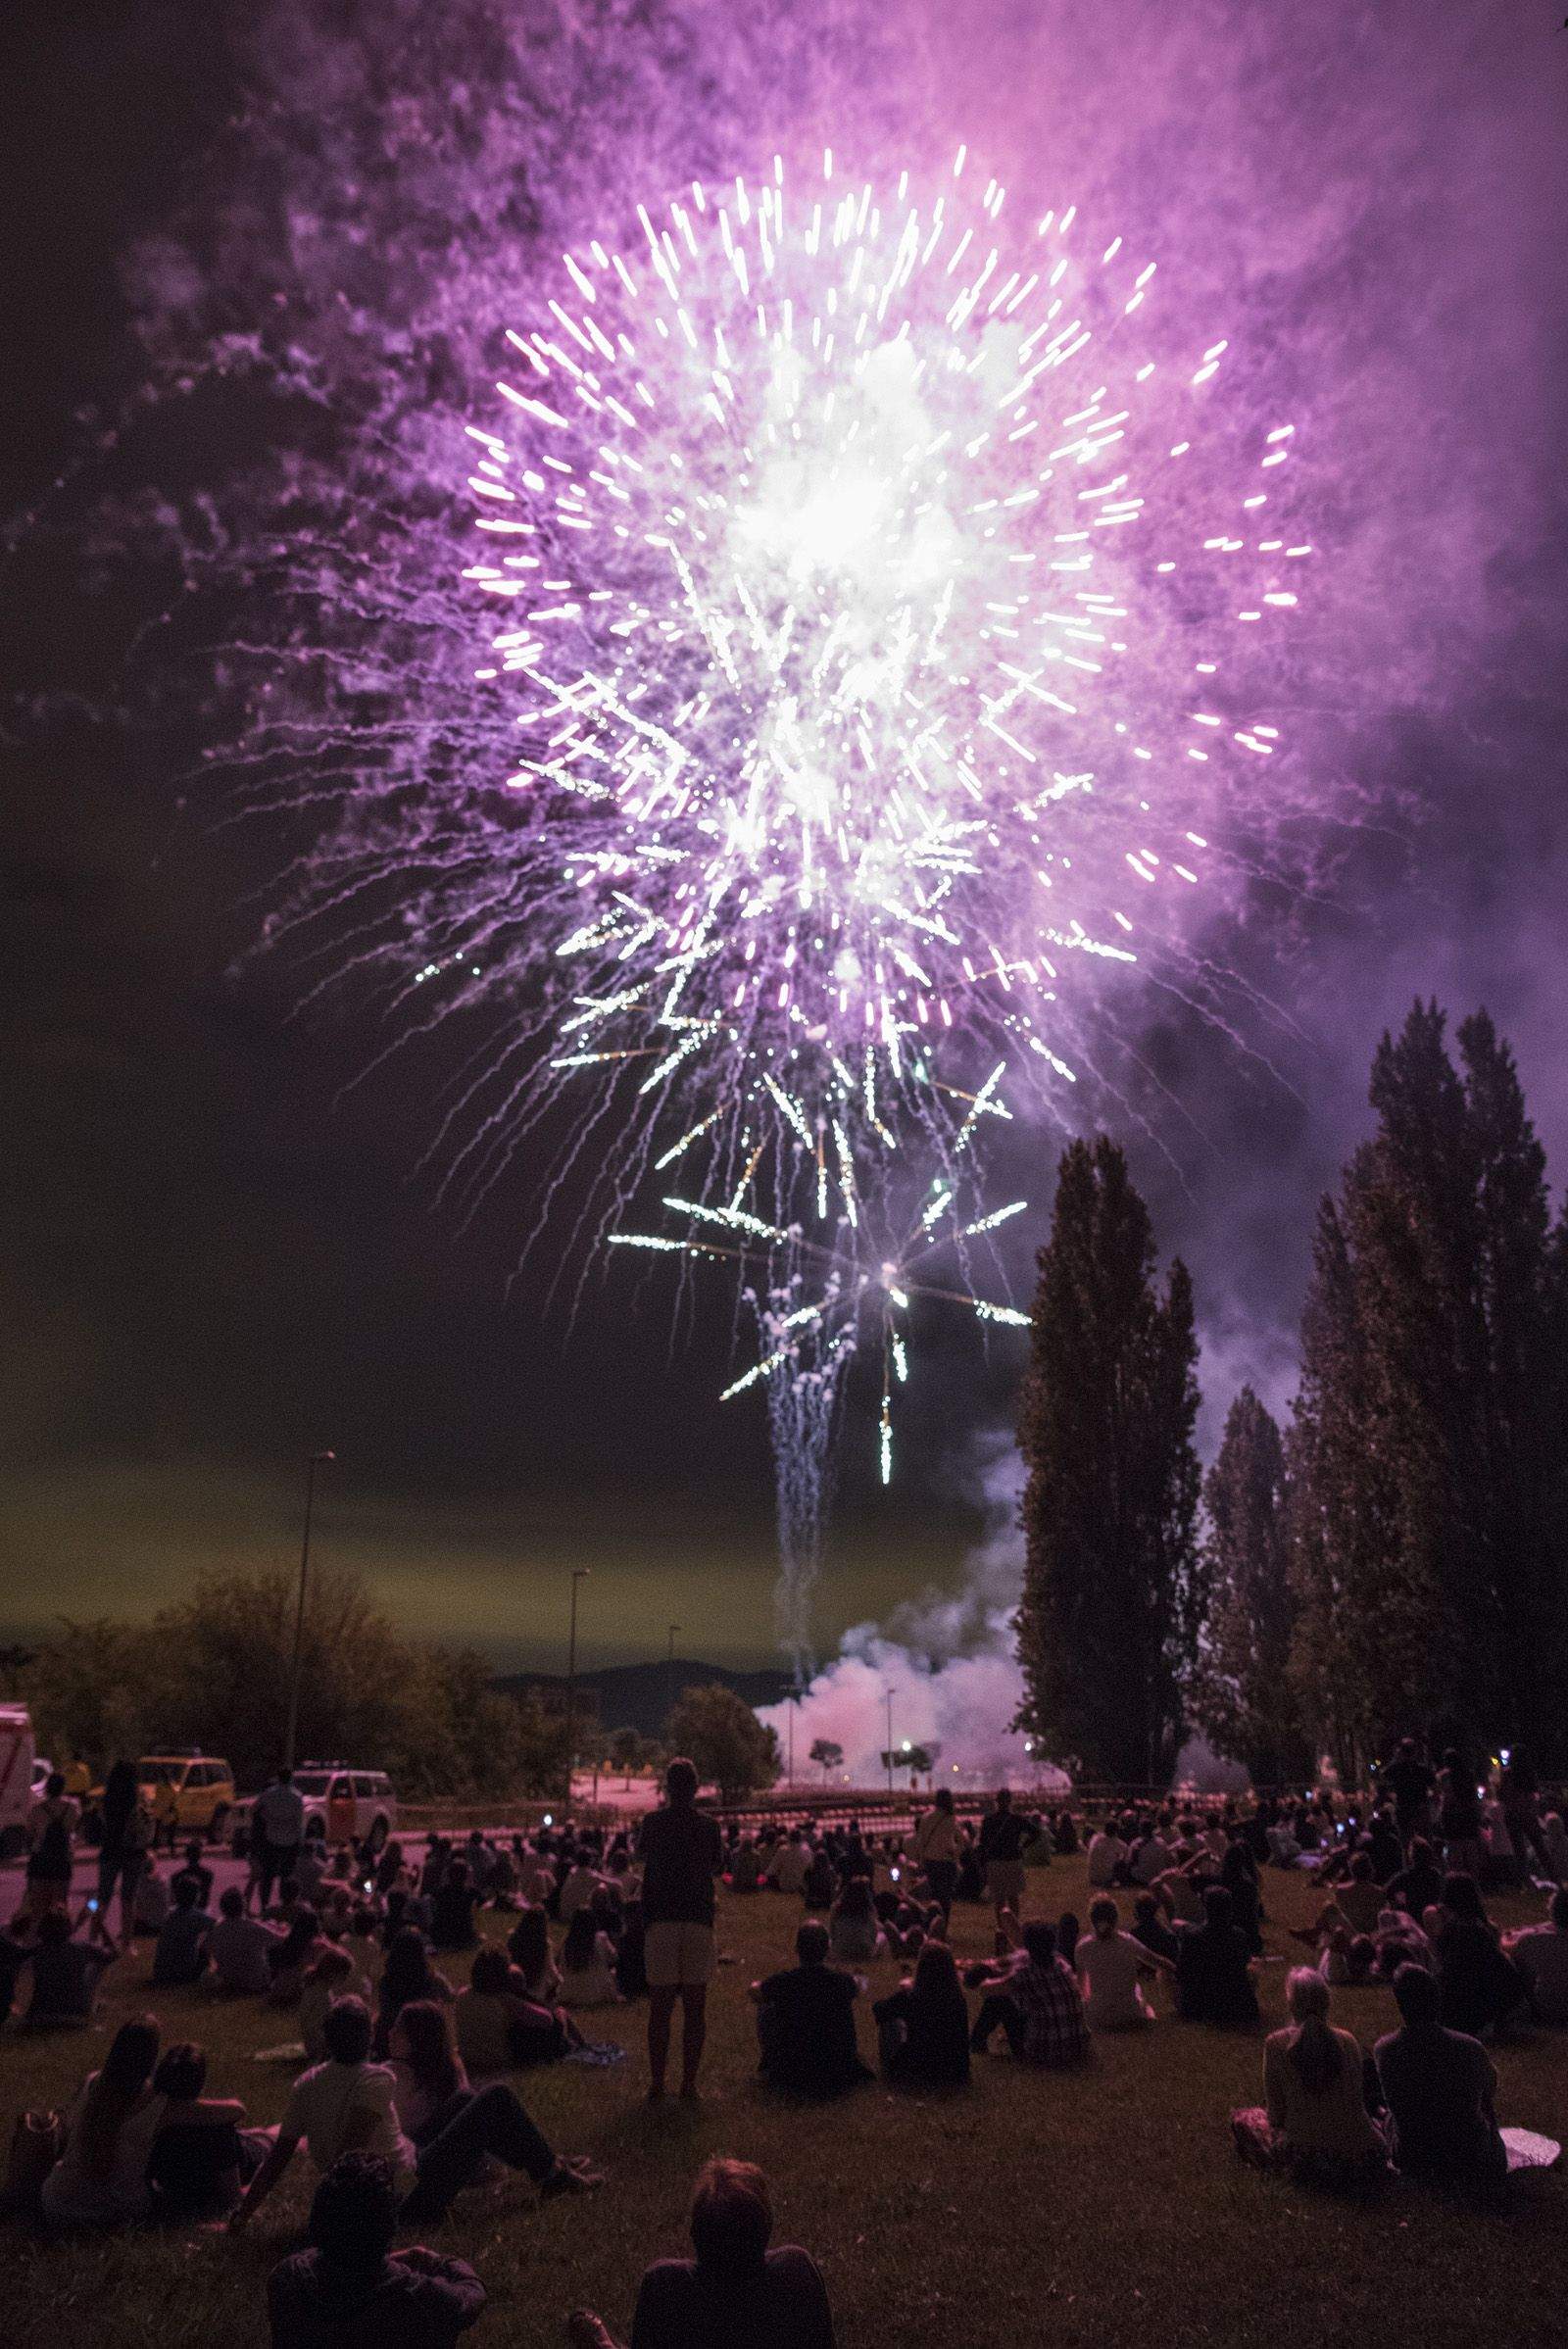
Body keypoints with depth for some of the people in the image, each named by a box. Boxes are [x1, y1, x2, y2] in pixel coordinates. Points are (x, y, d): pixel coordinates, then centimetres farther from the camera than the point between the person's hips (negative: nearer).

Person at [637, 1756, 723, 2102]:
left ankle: (657, 2084, 8)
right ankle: (689, 2084, 8)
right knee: (695, 2009, 7)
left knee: (660, 2009, 6)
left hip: (660, 1922, 0)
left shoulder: (653, 1822, -3)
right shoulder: (709, 1825, -1)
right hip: (699, 1921, 0)